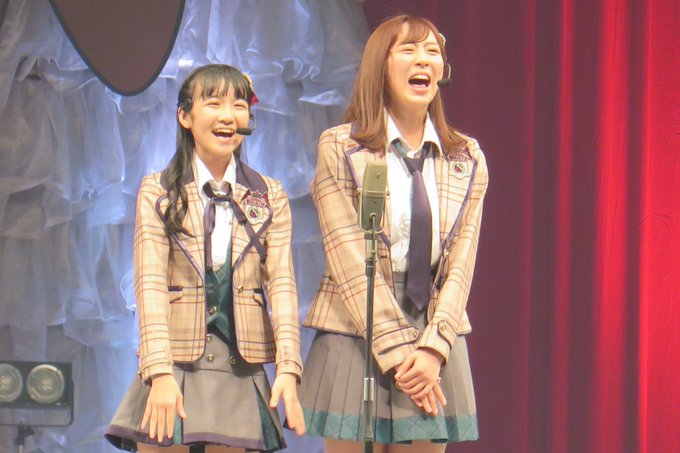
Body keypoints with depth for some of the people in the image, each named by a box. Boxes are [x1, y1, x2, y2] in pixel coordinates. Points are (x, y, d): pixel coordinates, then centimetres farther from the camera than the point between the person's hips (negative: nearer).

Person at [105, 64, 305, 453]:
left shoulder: (269, 197, 10)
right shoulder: (158, 193, 4)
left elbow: (281, 283, 1)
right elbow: (150, 284, -5)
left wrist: (288, 367, -13)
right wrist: (160, 372, -17)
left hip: (241, 374, 2)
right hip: (177, 367, -1)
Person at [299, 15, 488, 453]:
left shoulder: (467, 159, 9)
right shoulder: (340, 148, -1)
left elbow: (460, 264, 2)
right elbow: (350, 262, -9)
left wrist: (432, 349, -11)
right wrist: (397, 350, -15)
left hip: (436, 339, 3)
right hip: (356, 337, -3)